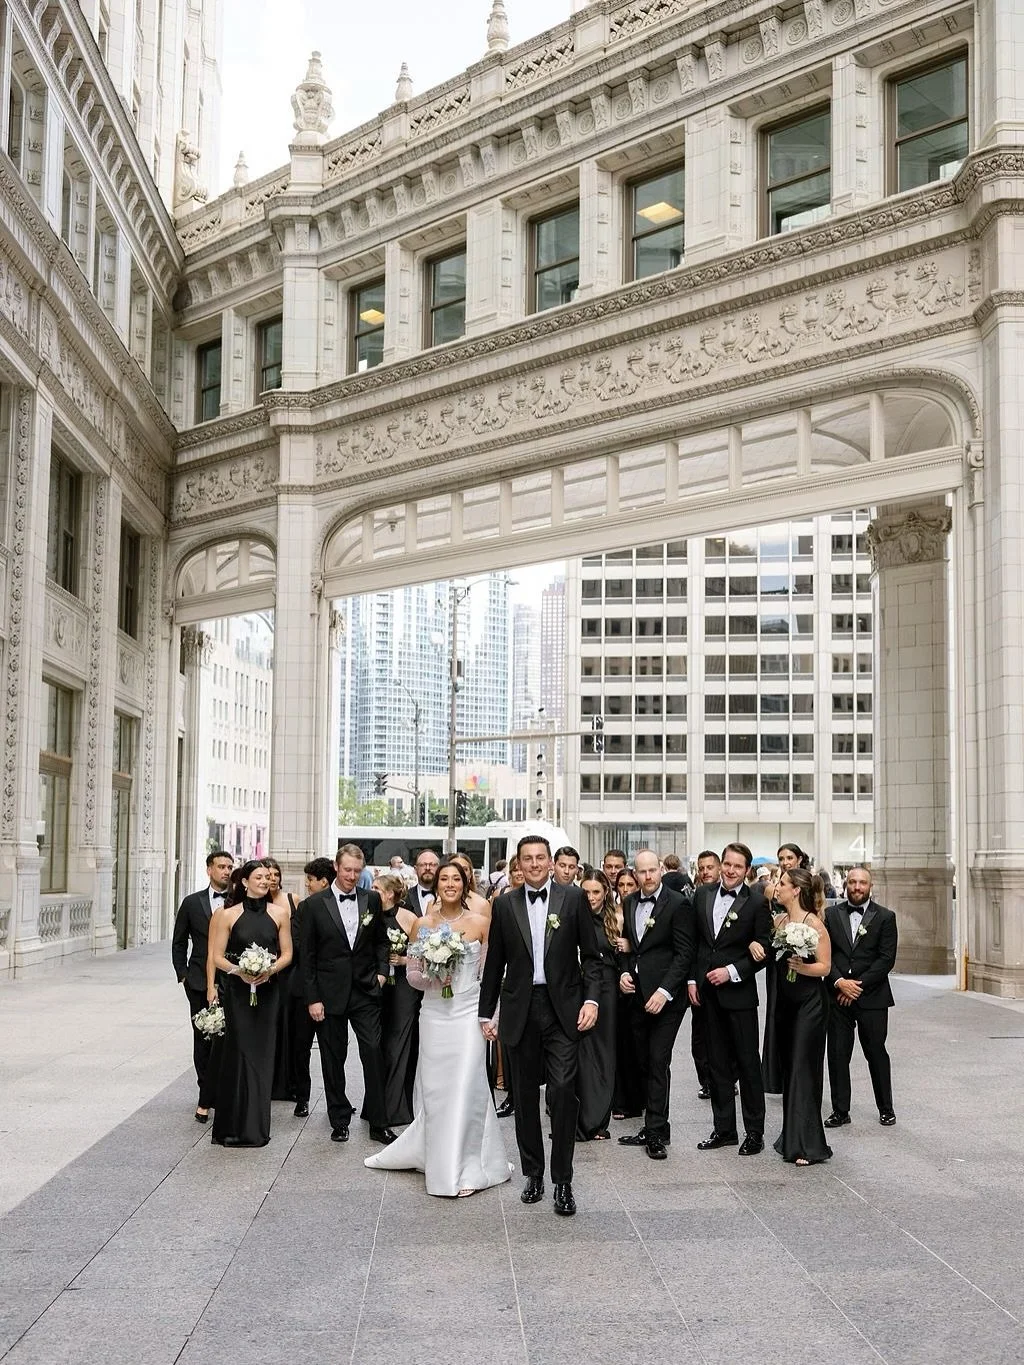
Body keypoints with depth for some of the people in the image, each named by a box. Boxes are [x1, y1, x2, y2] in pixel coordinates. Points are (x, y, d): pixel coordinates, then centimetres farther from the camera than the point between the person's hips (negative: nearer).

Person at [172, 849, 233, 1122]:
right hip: (200, 983, 1)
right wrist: (183, 975, 3)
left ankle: (206, 1102, 2)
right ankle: (212, 1094, 17)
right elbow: (179, 943, 11)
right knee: (202, 1040, 5)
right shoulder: (192, 903, 6)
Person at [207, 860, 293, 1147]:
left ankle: (256, 1126, 13)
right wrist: (239, 971, -16)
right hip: (236, 991, -2)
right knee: (238, 1051, -4)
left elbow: (287, 953, 6)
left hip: (268, 991, 2)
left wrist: (270, 970, -12)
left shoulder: (280, 914, 5)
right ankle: (234, 1126, 6)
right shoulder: (228, 914, 0)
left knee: (261, 1053, 4)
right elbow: (217, 956, -1)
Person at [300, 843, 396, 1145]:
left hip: (365, 990, 1)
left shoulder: (372, 900, 3)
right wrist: (312, 998, -6)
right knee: (333, 1060, 8)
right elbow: (308, 957, -3)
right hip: (330, 993, -1)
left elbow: (381, 940, 15)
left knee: (374, 1052, -6)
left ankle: (378, 1123, 2)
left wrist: (382, 970, 0)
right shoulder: (314, 905, -4)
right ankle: (340, 1121, 21)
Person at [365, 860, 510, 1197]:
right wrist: (431, 976, -13)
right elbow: (412, 974, 8)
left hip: (469, 1013, -2)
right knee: (435, 1089, 6)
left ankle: (465, 1169, 2)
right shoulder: (424, 924, 4)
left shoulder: (480, 923, 0)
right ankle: (439, 1161, 22)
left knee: (466, 1087, -6)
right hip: (434, 1015, 2)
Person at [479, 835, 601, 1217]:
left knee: (563, 1091, -11)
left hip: (563, 1009, -2)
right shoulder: (505, 904, 5)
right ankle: (533, 1173, 24)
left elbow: (589, 954, 3)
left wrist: (591, 999, -8)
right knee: (525, 1095, 10)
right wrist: (486, 1013, 9)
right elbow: (495, 962, 10)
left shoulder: (573, 898, 1)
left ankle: (563, 1181, -1)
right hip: (520, 1010, 2)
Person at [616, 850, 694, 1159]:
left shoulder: (678, 904, -9)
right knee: (644, 1063, 9)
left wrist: (665, 991, -18)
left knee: (658, 1063, -7)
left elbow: (685, 952, -12)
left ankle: (656, 1132, -1)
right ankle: (655, 1127, 18)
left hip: (665, 997, -6)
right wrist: (624, 972, 1)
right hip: (638, 995, 6)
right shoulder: (629, 903, 10)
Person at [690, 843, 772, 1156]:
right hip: (707, 990, 4)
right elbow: (692, 940, 11)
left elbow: (763, 950, -7)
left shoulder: (756, 902, -7)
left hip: (739, 991, -4)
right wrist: (691, 980, 5)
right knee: (718, 1062, 11)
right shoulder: (703, 895, 6)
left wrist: (732, 971, -15)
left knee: (748, 1062, 1)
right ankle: (724, 1128, 19)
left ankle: (754, 1132, 10)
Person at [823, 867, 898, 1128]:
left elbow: (887, 958, -6)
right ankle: (840, 1110, 12)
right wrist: (839, 982, -12)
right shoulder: (831, 915, 6)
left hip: (872, 996, -2)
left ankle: (886, 1108, 20)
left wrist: (859, 984, -12)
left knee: (876, 1053, 5)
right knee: (837, 1054, 3)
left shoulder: (885, 917, 1)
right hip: (837, 995, 2)